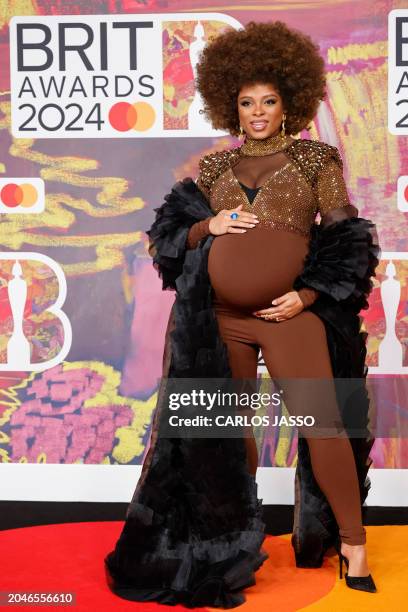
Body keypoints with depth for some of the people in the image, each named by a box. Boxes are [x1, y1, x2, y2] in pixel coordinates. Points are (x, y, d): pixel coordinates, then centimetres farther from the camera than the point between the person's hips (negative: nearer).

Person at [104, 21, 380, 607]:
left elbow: (346, 238, 2)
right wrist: (210, 225, -8)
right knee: (229, 427, 11)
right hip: (221, 316, 3)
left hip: (291, 313, -3)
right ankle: (237, 542, 28)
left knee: (322, 421, -11)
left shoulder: (316, 158, 5)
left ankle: (353, 545, 4)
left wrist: (307, 296, -9)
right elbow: (173, 233, 13)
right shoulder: (215, 167, 12)